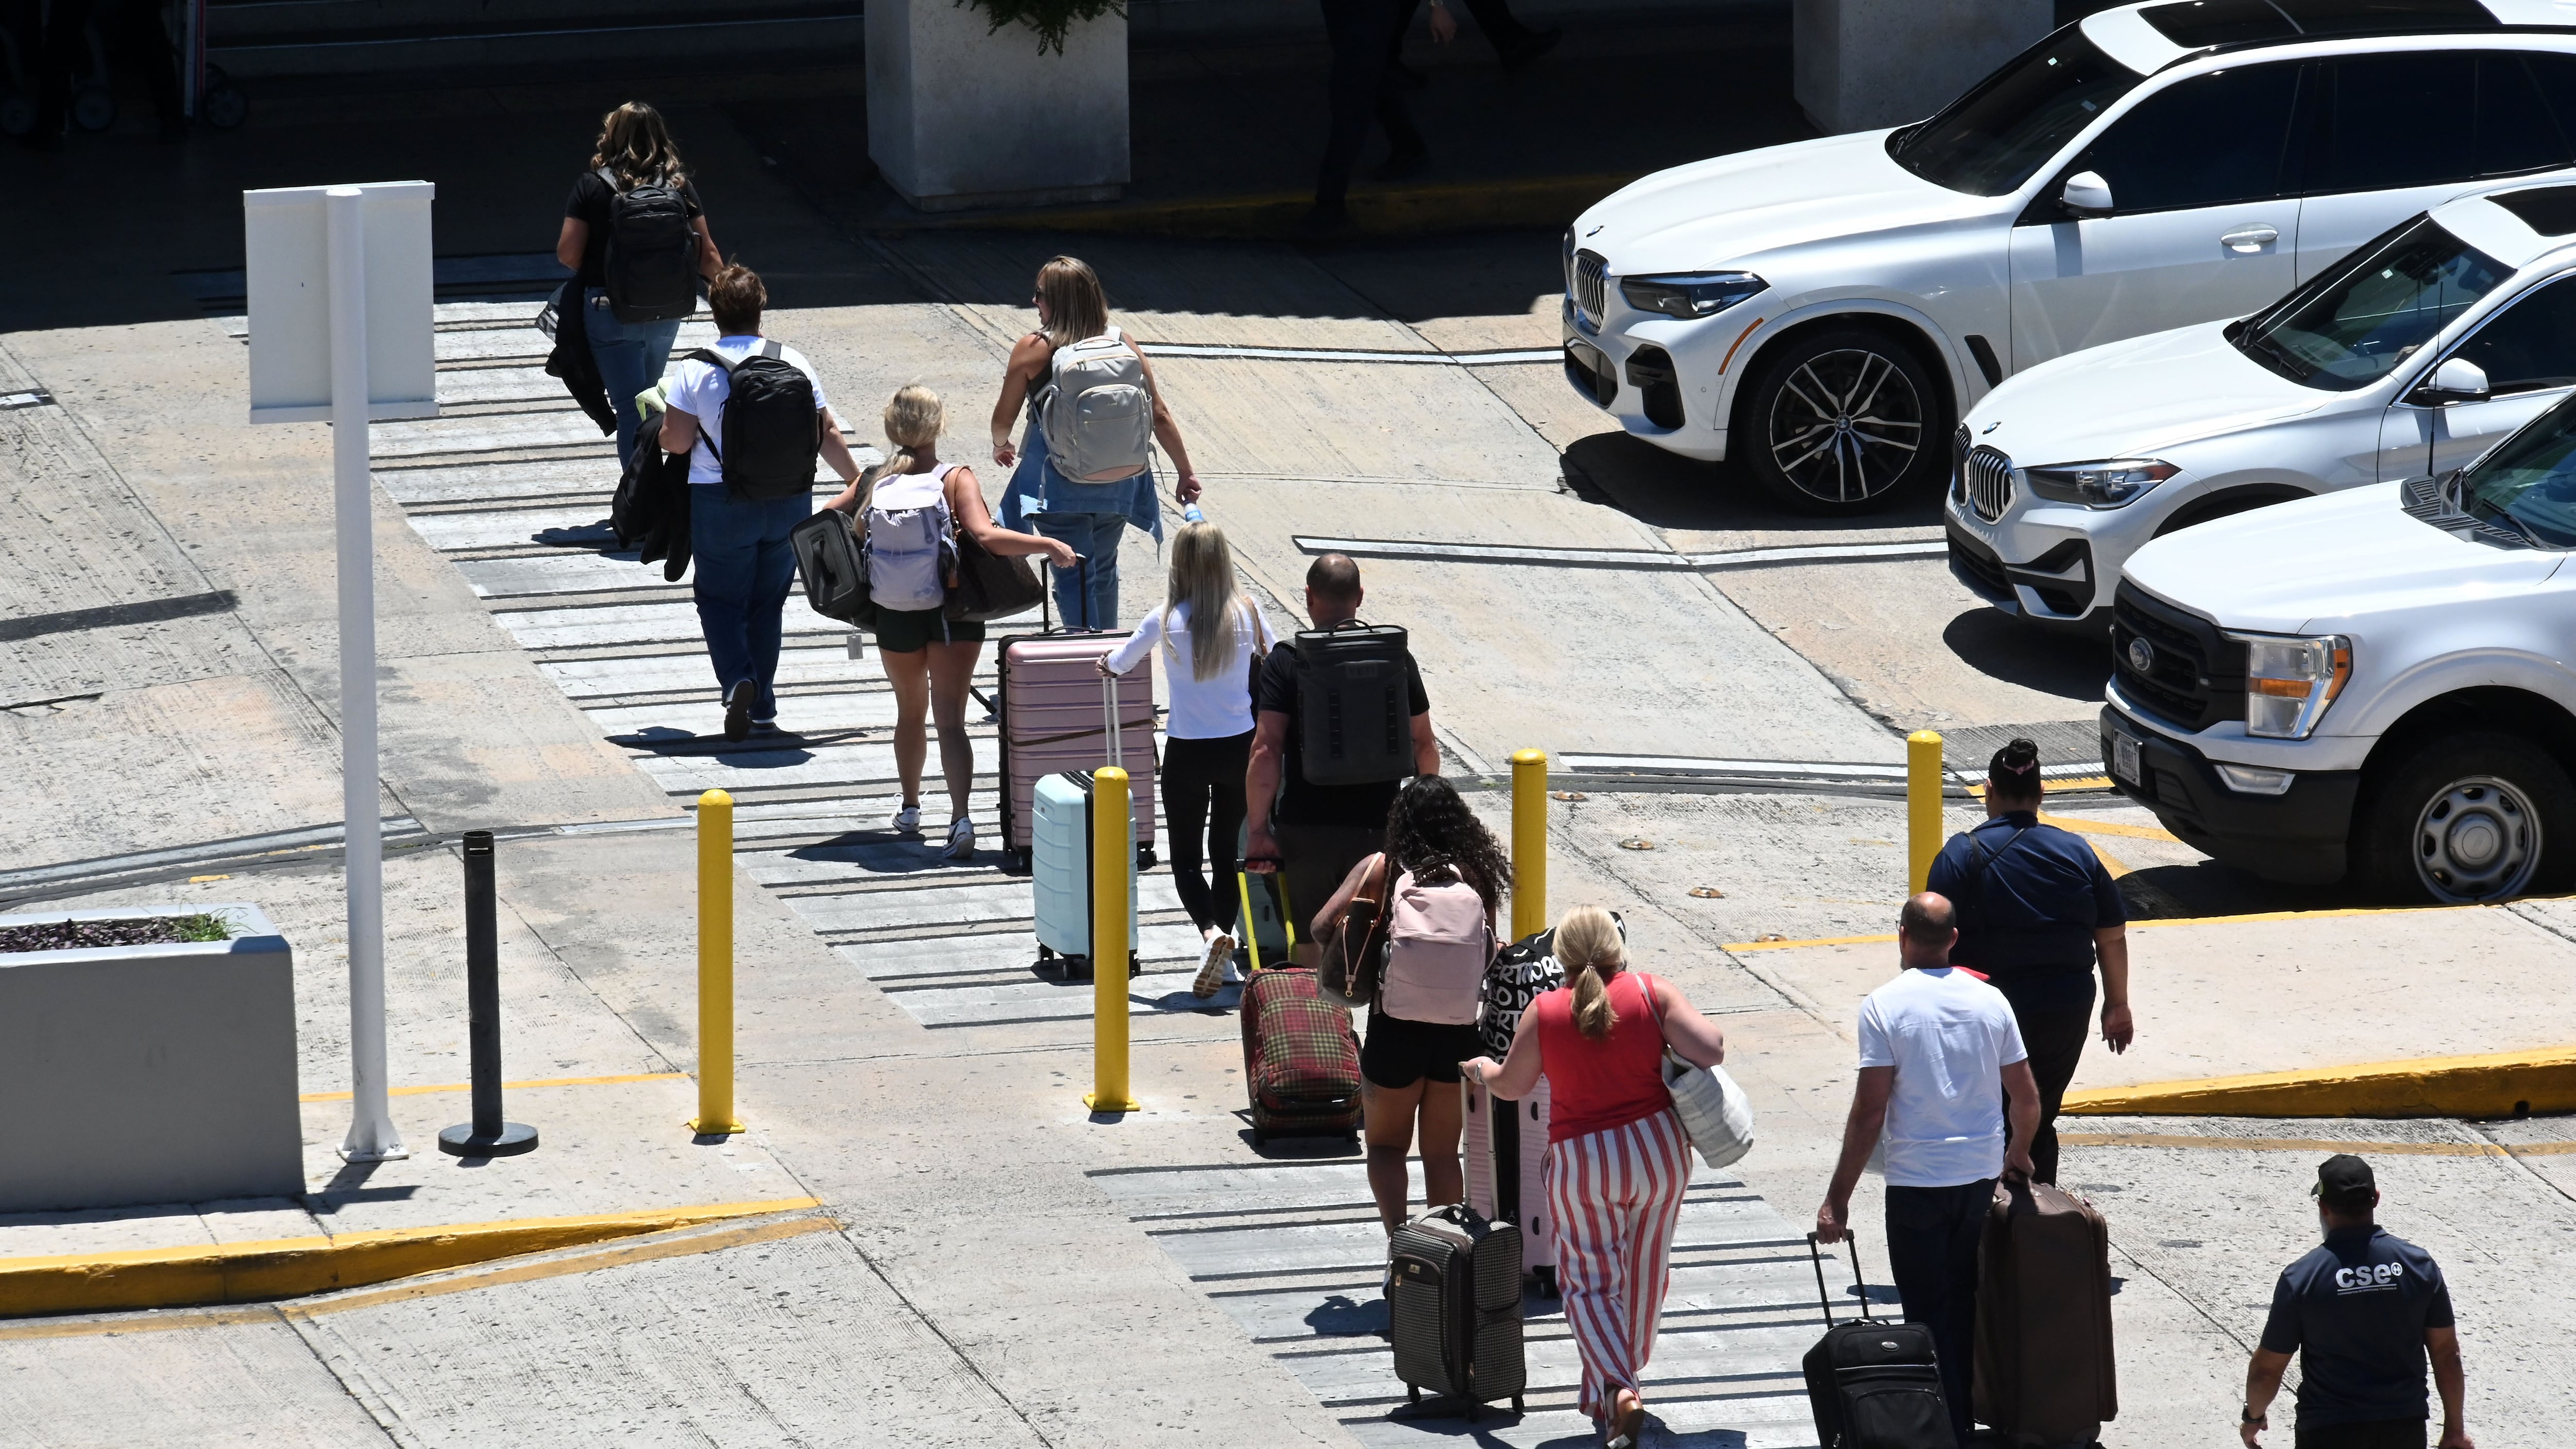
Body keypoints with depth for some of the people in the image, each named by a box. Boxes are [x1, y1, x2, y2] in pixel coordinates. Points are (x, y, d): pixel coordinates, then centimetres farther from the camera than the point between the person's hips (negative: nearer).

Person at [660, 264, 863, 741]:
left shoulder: (696, 370, -9)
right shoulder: (794, 363, -1)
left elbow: (676, 441, -10)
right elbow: (826, 434, 3)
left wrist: (661, 425, 13)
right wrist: (858, 481, 17)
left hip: (722, 502, -3)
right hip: (789, 500, 3)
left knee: (720, 599, 9)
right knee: (768, 603, 15)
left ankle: (738, 680, -16)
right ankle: (763, 708, 17)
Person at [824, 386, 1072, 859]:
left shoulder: (872, 482, -1)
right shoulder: (956, 479, -10)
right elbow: (986, 536, -23)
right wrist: (1048, 546, -17)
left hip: (894, 619, 3)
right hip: (952, 613, -3)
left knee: (911, 711, 24)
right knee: (950, 720, -4)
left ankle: (910, 808, 35)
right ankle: (961, 817, -22)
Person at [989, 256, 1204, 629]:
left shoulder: (1033, 350, -12)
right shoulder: (1124, 346, -3)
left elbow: (1004, 417, -1)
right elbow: (1159, 416, -2)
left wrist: (1001, 446, 21)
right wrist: (1186, 472, 8)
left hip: (1060, 488, -4)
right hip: (1117, 485, 4)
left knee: (1073, 579, 3)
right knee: (1104, 572, 23)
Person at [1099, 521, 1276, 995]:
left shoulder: (1167, 619, -12)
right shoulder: (1246, 614, -8)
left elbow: (1119, 662, 6)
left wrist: (1108, 663, 30)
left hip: (1186, 752, -2)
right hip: (1240, 747, 2)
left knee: (1185, 856, 6)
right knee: (1226, 851, 16)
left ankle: (1212, 933, -20)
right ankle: (1224, 958, 16)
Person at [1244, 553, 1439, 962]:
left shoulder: (1286, 663, -6)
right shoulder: (1396, 657, 1)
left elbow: (1266, 751, -13)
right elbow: (1424, 745, 9)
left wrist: (1259, 831, -10)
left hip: (1307, 828, -2)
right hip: (1379, 828, 2)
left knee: (1310, 948, 9)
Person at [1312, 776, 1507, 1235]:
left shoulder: (1382, 869, -7)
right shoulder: (1477, 875, -2)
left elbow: (1322, 926, -13)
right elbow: (1489, 955, 3)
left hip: (1396, 1029, -2)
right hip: (1459, 1033, 2)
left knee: (1387, 1144, 16)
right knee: (1442, 1153, 17)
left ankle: (1398, 1233, -6)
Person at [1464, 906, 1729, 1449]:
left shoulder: (1544, 1012, -6)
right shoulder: (1652, 994, -7)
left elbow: (1511, 1085, 6)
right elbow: (1711, 1051, -13)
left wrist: (1481, 1069, 28)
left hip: (1582, 1160, -1)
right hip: (1657, 1145, 1)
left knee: (1590, 1281, 6)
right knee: (1644, 1271, 19)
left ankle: (1616, 1388, -15)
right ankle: (1622, 1377, 32)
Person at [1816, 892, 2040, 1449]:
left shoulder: (1885, 1006, -11)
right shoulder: (1989, 1001, 1)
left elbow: (1870, 1112, -14)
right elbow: (2027, 1099, 7)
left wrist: (1839, 1198, -7)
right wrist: (2018, 1154, 28)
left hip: (1916, 1183, -4)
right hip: (1982, 1174, 4)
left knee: (1930, 1314, 4)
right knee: (1972, 1308, 17)